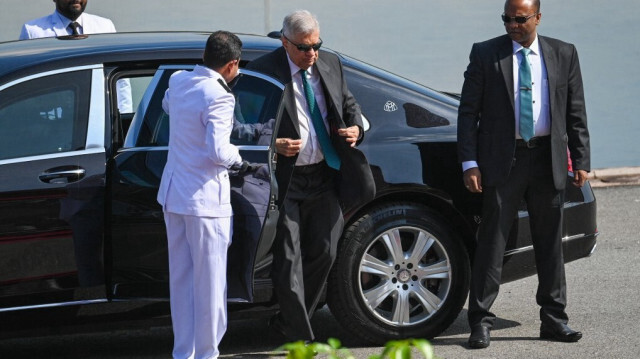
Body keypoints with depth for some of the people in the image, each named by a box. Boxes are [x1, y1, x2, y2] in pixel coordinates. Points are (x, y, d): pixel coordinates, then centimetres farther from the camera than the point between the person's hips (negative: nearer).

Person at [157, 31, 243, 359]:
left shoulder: (178, 81, 5)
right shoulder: (218, 97, -20)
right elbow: (218, 152, -26)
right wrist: (236, 156, -7)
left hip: (172, 195, 8)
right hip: (205, 200, -8)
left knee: (181, 280, 14)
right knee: (209, 283, 3)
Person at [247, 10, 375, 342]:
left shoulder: (330, 64, 6)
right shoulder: (263, 72, -11)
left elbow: (348, 103, 20)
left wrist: (356, 128, -1)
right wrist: (274, 145, -25)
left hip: (324, 175, 6)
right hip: (284, 178, -6)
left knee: (323, 251, 11)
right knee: (288, 260, -3)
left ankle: (287, 320, 28)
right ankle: (300, 338, 5)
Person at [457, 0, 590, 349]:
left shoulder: (564, 54, 6)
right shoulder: (485, 54, 0)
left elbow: (575, 112, 9)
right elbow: (468, 111, -1)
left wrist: (581, 160, 2)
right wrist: (470, 163, -9)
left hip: (548, 160, 2)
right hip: (502, 159, -2)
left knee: (550, 242, 9)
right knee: (492, 240, -3)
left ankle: (553, 319, 17)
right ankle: (480, 321, 1)